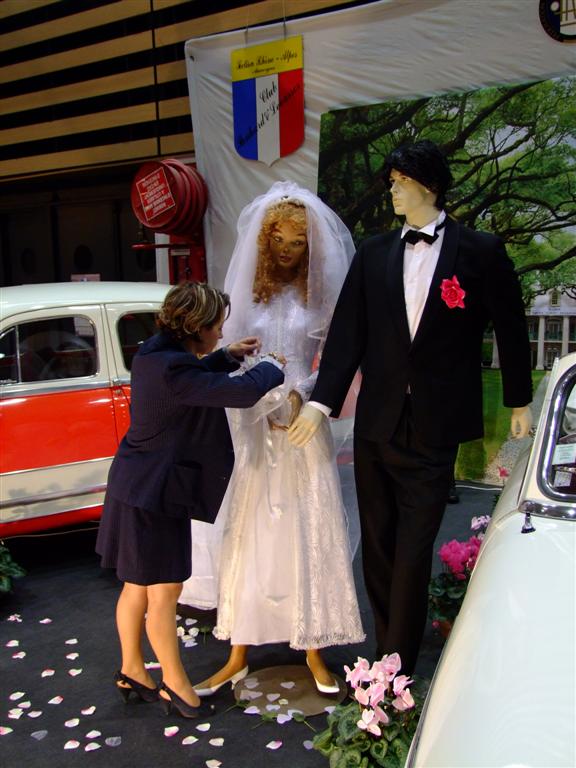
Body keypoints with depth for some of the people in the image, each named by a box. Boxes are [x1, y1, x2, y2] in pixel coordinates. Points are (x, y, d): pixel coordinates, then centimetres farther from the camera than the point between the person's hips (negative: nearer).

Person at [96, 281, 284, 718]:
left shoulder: (156, 354, 2)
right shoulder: (172, 369, -28)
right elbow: (245, 392, -30)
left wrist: (227, 356, 13)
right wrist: (271, 367, -10)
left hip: (139, 486, 10)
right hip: (154, 493, -10)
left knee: (138, 587, 21)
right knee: (164, 592, 6)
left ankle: (132, 670, 36)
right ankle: (174, 680, 24)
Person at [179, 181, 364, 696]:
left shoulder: (319, 293, 1)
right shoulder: (248, 289, 4)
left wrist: (300, 393, -15)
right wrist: (264, 398, -11)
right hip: (253, 423, 1)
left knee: (308, 532, 4)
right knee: (246, 533, 6)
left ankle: (314, 649, 20)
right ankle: (239, 656, 18)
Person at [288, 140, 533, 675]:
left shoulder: (480, 251, -3)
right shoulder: (373, 254, 6)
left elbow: (510, 327, 6)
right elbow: (348, 334, 1)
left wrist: (519, 401, 12)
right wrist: (321, 402, -7)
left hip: (434, 428, -3)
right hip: (376, 423, 4)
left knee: (413, 550, 2)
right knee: (377, 546, 13)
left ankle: (396, 666, 18)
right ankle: (390, 651, 30)